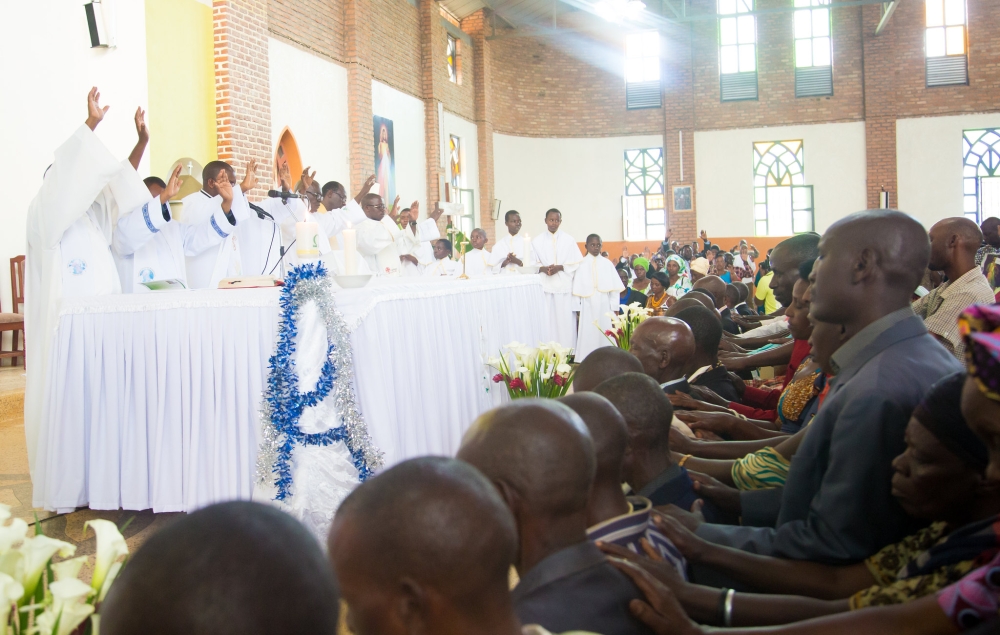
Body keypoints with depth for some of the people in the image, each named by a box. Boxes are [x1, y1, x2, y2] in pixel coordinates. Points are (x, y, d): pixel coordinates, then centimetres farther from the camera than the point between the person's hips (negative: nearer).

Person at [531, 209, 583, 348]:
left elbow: (576, 263, 3)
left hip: (564, 286, -1)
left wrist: (560, 267, -11)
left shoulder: (569, 240, 5)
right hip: (545, 286, 1)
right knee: (547, 320, -1)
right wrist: (543, 268, -12)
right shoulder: (537, 241, 8)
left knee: (565, 320, -3)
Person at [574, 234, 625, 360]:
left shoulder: (607, 264, 5)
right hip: (587, 307, -1)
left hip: (604, 307, 1)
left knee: (604, 335, 0)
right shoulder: (581, 264, 2)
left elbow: (615, 288, 4)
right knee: (587, 336, -2)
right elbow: (576, 288, 0)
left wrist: (614, 309, -1)